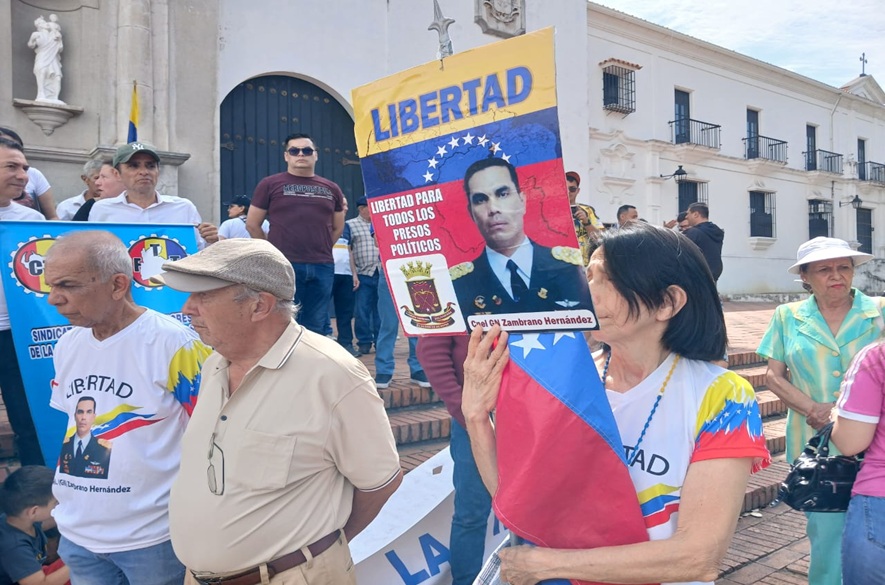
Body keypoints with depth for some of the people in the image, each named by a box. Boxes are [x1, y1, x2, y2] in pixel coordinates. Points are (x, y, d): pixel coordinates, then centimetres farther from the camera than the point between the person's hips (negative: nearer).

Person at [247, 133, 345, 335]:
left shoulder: (331, 189, 13)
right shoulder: (270, 184, 3)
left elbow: (338, 228, 22)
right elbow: (252, 224, 6)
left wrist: (320, 249, 12)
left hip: (323, 267, 3)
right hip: (284, 266, -3)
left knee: (315, 328, 8)